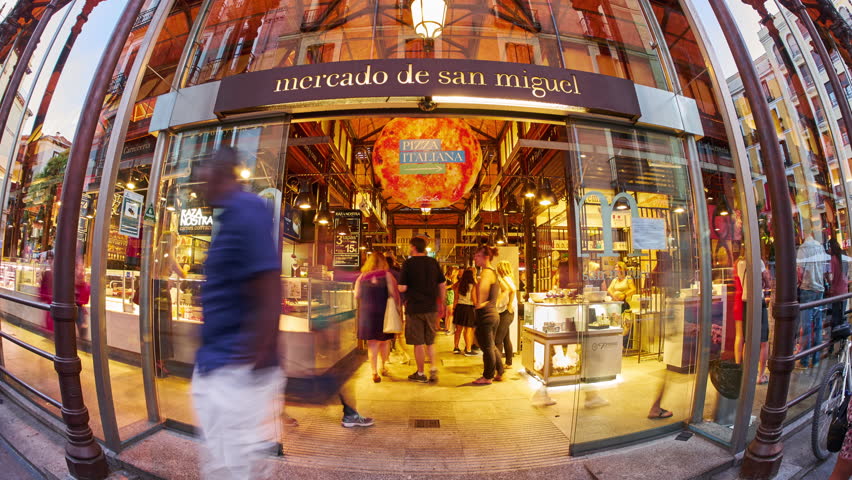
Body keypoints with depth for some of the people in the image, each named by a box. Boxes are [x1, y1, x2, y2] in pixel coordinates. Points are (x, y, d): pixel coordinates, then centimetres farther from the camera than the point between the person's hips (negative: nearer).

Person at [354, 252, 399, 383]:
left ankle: (374, 372, 4)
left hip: (366, 314, 2)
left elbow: (356, 296, 3)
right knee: (385, 341, 16)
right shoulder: (387, 275, -6)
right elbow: (394, 294, -11)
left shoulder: (362, 277, 2)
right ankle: (383, 367, 30)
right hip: (384, 313, -2)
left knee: (372, 342, 7)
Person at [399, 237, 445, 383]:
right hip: (431, 307, 4)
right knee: (430, 341, 18)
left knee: (418, 343, 7)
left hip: (414, 308, -4)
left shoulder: (408, 263, -10)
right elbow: (443, 285, 6)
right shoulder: (433, 262, 3)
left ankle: (420, 374, 16)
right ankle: (434, 369, 9)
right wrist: (441, 303, 16)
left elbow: (402, 288, -13)